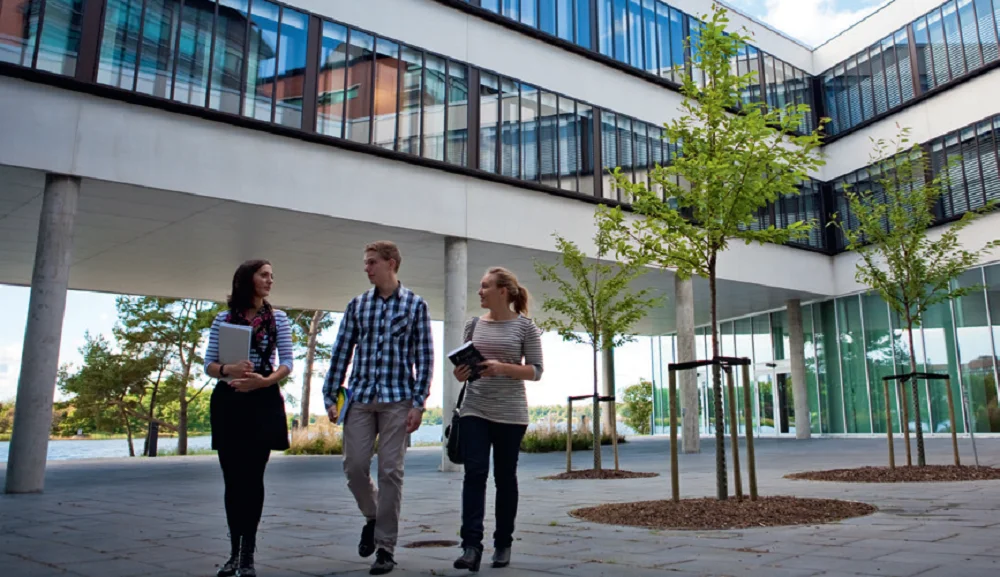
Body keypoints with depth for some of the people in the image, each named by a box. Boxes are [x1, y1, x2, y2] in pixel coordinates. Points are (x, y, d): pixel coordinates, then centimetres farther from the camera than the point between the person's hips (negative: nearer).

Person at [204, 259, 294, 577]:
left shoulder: (278, 318, 8)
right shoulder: (223, 319, 8)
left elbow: (287, 362, 1)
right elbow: (209, 364, 4)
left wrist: (265, 380, -18)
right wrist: (228, 370, -18)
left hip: (263, 402, -1)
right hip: (227, 402, 1)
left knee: (252, 477, -2)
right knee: (232, 478, 5)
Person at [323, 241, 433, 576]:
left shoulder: (415, 306, 1)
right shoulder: (357, 305, 9)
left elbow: (425, 358, -2)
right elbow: (341, 353, 10)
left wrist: (418, 403, -8)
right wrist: (330, 397, 6)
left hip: (397, 400, -3)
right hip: (360, 398, 3)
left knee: (390, 472, -1)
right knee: (354, 466, 0)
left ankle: (386, 547, 11)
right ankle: (372, 517, 30)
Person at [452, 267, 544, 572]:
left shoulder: (524, 326, -2)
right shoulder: (474, 325, 8)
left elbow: (536, 371, -3)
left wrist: (503, 368, -18)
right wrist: (460, 374, -6)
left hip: (510, 414, -2)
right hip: (474, 411, 2)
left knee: (505, 477, 6)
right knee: (474, 473, -9)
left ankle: (503, 544, 20)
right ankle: (471, 546, -10)